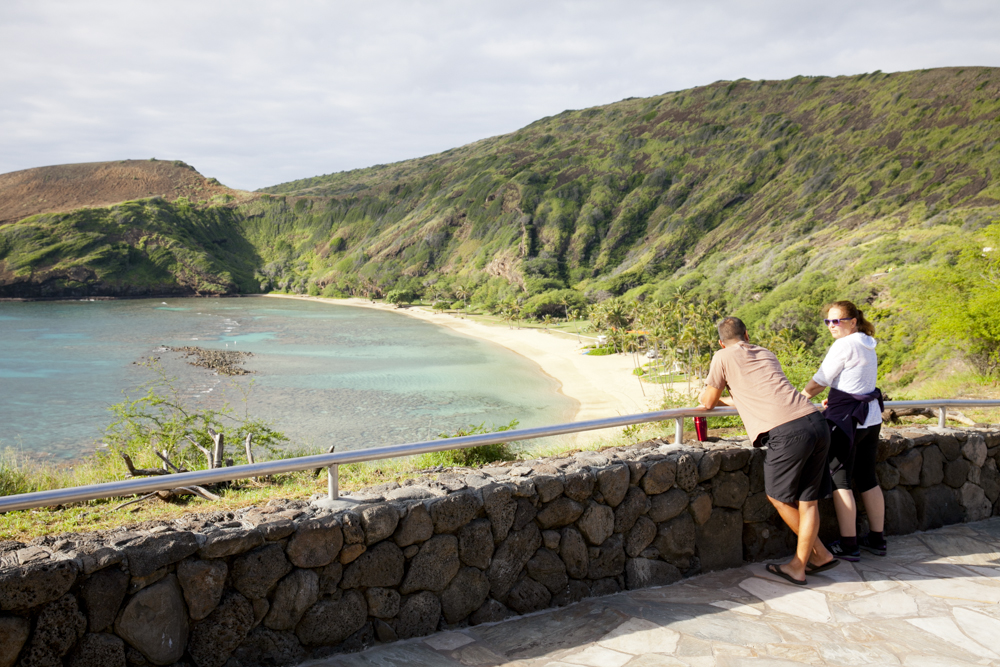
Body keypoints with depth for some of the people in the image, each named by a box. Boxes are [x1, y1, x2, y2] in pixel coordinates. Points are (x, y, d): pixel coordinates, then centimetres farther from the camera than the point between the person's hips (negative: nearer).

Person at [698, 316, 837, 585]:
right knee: (808, 500, 13)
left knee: (778, 495, 15)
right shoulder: (767, 354, 26)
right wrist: (736, 400, 52)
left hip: (787, 432, -6)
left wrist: (704, 395, 39)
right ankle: (798, 566, 20)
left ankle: (819, 553, 25)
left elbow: (708, 402, 18)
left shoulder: (723, 358, 9)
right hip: (816, 422, 7)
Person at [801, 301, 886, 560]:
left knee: (840, 480, -2)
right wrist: (837, 399, 19)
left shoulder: (844, 345, -14)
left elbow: (818, 382, -10)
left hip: (848, 419, -9)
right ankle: (877, 539, 22)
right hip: (871, 417, 9)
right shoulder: (867, 346, 12)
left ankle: (848, 544, 0)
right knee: (867, 478, 15)